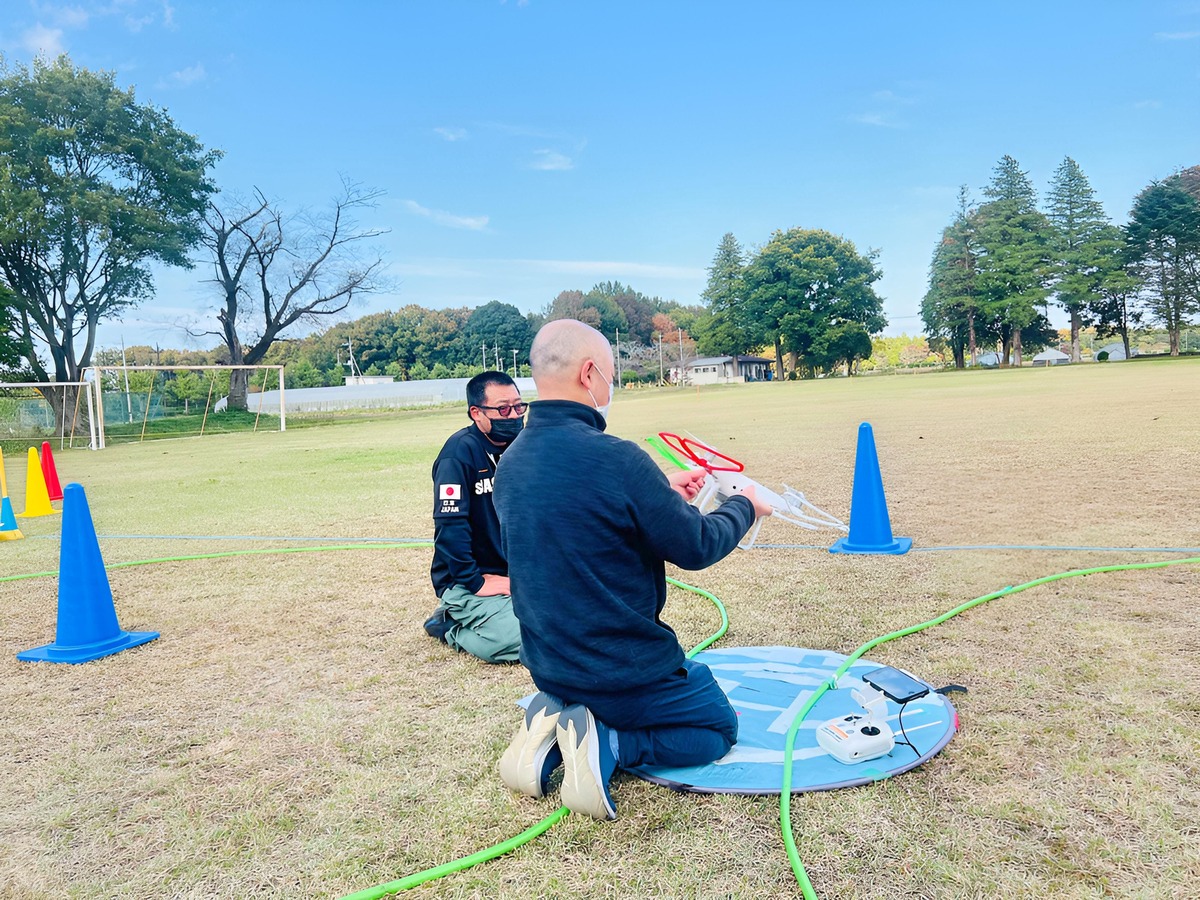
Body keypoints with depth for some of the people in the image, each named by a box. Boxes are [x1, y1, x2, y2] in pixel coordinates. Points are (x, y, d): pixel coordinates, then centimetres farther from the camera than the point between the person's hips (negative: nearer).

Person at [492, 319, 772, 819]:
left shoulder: (510, 463, -3)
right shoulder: (616, 459, -27)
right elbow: (695, 548, -16)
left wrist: (663, 494, 14)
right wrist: (743, 507, 3)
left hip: (549, 666, 7)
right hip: (627, 668, -7)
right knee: (719, 727, 19)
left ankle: (551, 722, 7)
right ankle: (608, 744, -5)